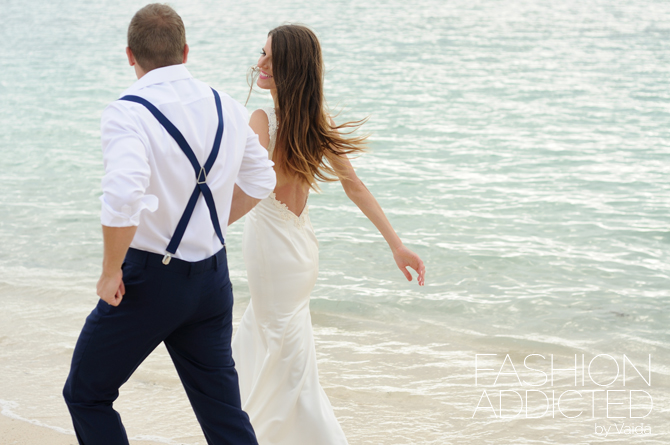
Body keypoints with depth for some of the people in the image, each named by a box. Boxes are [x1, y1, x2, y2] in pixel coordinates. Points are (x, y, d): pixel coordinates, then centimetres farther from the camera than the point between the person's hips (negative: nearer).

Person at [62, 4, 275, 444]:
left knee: (87, 395, 15)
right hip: (213, 276, 6)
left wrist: (111, 273, -17)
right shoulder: (228, 109, 2)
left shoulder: (128, 114, -17)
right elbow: (260, 181, 16)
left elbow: (123, 200, -31)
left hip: (150, 279, -5)